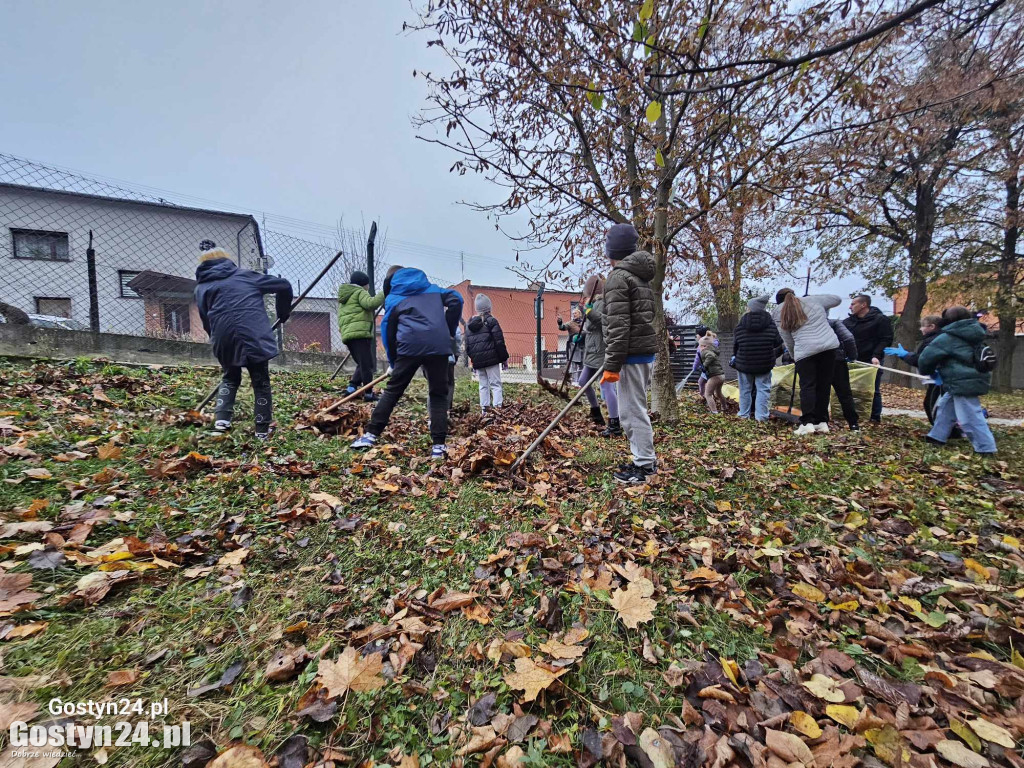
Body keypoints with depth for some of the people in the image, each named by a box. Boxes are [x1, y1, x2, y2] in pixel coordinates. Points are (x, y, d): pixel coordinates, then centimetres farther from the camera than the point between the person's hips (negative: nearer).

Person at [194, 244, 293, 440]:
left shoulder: (202, 287, 19)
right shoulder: (246, 275, 17)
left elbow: (206, 322, 13)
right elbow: (283, 285, 15)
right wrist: (283, 313, 27)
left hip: (224, 340, 2)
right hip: (254, 336, -1)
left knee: (230, 378, 26)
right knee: (261, 382, 11)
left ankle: (221, 419, 11)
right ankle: (263, 431, 12)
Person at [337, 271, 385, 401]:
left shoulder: (343, 297, 31)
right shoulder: (359, 292, 4)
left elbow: (340, 320, 28)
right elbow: (371, 303, -18)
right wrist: (384, 294, -12)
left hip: (347, 334, 9)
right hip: (360, 333, -9)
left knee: (362, 364, 15)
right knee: (367, 365, -10)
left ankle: (352, 387, 2)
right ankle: (369, 393, -12)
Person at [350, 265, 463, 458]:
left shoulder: (392, 298, 21)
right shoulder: (433, 288, 27)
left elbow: (388, 331, 17)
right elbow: (456, 300, 12)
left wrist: (393, 362, 26)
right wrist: (449, 330, 17)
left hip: (409, 346, -1)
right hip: (438, 345, 1)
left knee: (392, 390, 12)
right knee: (438, 395, 7)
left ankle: (371, 434, 12)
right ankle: (438, 446, 0)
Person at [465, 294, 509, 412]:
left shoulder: (469, 324, 12)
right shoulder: (491, 321, -5)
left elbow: (467, 345, 15)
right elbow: (499, 342, -7)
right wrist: (504, 358, -1)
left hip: (477, 361, 5)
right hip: (491, 359, -5)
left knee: (483, 385, 11)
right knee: (496, 384, -2)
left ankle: (484, 408, 9)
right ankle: (497, 407, -11)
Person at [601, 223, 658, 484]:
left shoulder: (618, 277, -11)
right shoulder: (642, 277, 19)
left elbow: (618, 326, -19)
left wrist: (612, 365, -19)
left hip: (633, 355, -10)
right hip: (647, 351, 10)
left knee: (631, 411, -3)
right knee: (636, 408, 17)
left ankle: (644, 466, 6)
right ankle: (646, 459, 26)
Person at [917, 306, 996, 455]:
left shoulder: (948, 337, -12)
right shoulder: (973, 335, 16)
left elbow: (927, 356, -9)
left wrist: (927, 371, 11)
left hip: (964, 383, -11)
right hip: (974, 379, 11)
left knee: (970, 418, -6)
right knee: (945, 406, 19)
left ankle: (986, 448, -2)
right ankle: (938, 436, 25)